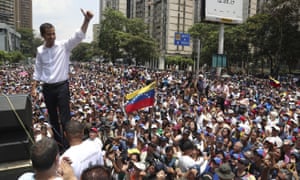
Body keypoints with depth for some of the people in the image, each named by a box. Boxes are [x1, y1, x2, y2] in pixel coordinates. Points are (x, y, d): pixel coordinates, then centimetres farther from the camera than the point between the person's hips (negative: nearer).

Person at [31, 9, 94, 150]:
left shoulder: (64, 46, -7)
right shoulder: (40, 51, 4)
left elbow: (78, 37, -21)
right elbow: (37, 71, 12)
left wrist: (87, 20, -35)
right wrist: (33, 88, 9)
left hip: (62, 86, -4)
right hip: (47, 88, 4)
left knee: (65, 117, -5)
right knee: (53, 117, 16)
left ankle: (68, 143, 4)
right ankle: (58, 142, 33)